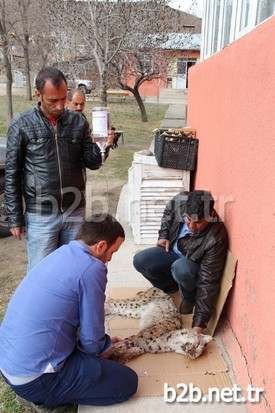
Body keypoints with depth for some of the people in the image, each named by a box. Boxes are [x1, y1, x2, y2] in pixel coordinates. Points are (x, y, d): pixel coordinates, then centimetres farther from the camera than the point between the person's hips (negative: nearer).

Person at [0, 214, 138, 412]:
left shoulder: (59, 254, 8)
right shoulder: (91, 269, -19)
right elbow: (91, 339, -11)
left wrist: (102, 342, 23)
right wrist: (106, 344, 11)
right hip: (34, 378, -9)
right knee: (127, 381, 0)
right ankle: (43, 397, 0)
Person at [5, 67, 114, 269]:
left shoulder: (78, 122, 2)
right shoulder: (21, 125, -5)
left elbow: (92, 163, 5)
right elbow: (12, 176, -2)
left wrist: (102, 147, -17)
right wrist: (15, 218, -3)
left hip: (75, 212, 3)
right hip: (41, 215, -2)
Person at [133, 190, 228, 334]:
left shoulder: (216, 238, -37)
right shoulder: (180, 201, -26)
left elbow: (208, 282, -33)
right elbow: (167, 213, 2)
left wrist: (199, 323, -33)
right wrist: (163, 235, -9)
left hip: (195, 263, -4)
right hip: (172, 250, 5)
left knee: (181, 269, -38)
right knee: (140, 261, -17)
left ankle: (190, 297, -3)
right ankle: (172, 286, 9)